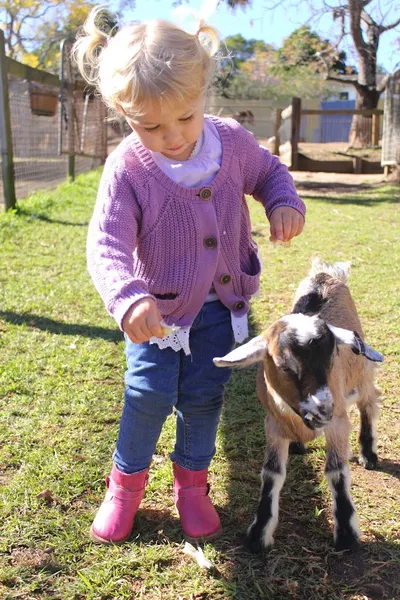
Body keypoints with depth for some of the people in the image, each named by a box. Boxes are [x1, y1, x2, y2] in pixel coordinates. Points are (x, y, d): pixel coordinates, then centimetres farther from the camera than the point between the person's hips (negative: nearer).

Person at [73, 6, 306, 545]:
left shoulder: (232, 141, -10)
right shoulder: (127, 168, -20)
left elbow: (268, 171, 11)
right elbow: (106, 244, -28)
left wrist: (284, 204, -11)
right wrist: (127, 297, -47)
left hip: (222, 302, 3)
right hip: (159, 307, -2)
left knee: (204, 396, 10)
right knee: (149, 395, -1)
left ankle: (192, 480, 33)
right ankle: (126, 482, 26)